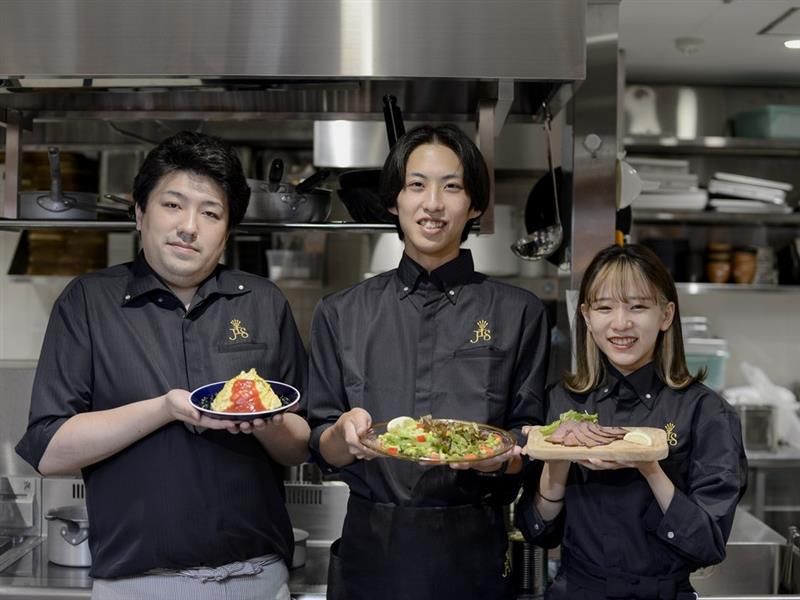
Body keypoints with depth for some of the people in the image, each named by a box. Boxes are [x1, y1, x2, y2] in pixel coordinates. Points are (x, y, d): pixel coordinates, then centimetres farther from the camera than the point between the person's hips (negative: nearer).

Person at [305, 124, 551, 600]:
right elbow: (323, 451, 3)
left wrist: (498, 456, -20)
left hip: (473, 551, -1)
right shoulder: (342, 314, 3)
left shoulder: (519, 314, -1)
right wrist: (345, 434, -18)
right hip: (370, 548, 1)